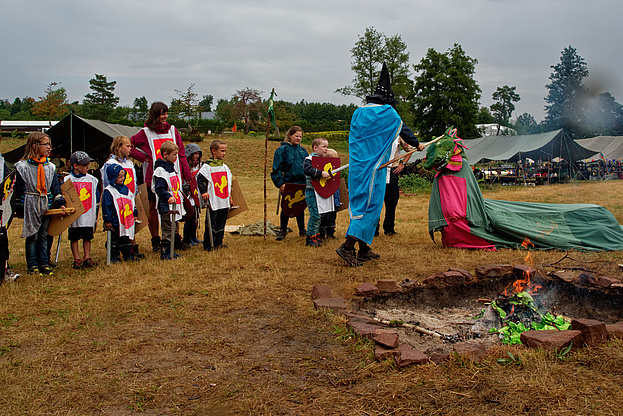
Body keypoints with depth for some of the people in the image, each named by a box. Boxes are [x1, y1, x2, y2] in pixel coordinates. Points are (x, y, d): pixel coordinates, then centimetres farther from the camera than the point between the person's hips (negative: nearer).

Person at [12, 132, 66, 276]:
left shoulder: (50, 167, 8)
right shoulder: (23, 166, -5)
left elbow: (55, 187, 9)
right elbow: (18, 189, -2)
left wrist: (60, 203, -2)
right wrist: (19, 208, -3)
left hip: (47, 205, 4)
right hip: (31, 207, -4)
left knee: (44, 236, 9)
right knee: (32, 237, 2)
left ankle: (44, 264, 17)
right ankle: (32, 265, 11)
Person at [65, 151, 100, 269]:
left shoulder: (92, 180, 7)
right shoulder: (67, 180, -2)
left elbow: (96, 199, 12)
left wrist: (96, 215, 12)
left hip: (89, 216, 2)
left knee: (87, 237, 8)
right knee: (74, 238, 4)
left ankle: (87, 258, 16)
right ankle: (77, 259, 12)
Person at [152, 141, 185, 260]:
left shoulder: (172, 168, 16)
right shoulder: (160, 170, -14)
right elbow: (159, 189, -20)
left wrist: (179, 198, 25)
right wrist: (168, 197, -32)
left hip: (175, 205, 9)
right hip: (166, 206, -9)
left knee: (174, 229, 14)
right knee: (167, 230, -5)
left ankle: (171, 251, 23)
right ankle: (164, 253, 2)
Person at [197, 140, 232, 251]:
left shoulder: (225, 167, 15)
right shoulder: (207, 166, -7)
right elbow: (200, 179, -10)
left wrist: (230, 198, 21)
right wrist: (203, 192, -20)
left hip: (224, 201, 6)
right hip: (213, 201, -6)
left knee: (221, 222, 11)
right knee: (212, 223, -3)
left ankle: (218, 242, 21)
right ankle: (208, 244, 6)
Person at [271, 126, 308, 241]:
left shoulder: (302, 150, 12)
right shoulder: (282, 150, -4)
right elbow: (276, 169, -8)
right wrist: (280, 183, -17)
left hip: (301, 184, 4)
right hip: (287, 184, -4)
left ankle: (302, 230, 24)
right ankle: (282, 230, 17)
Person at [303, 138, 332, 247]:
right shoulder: (309, 159, -10)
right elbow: (307, 169, -28)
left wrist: (329, 174, 13)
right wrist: (321, 173, -31)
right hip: (312, 191, -9)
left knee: (321, 214, 12)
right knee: (315, 214, -11)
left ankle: (317, 235, 23)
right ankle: (310, 237, -3)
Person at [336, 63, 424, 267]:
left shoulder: (357, 113, 13)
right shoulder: (387, 113, -4)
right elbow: (403, 129, 11)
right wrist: (417, 144, 29)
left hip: (357, 166, 7)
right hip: (373, 167, -7)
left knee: (360, 203, 11)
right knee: (371, 204, -4)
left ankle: (363, 250, 17)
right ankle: (348, 246, -13)